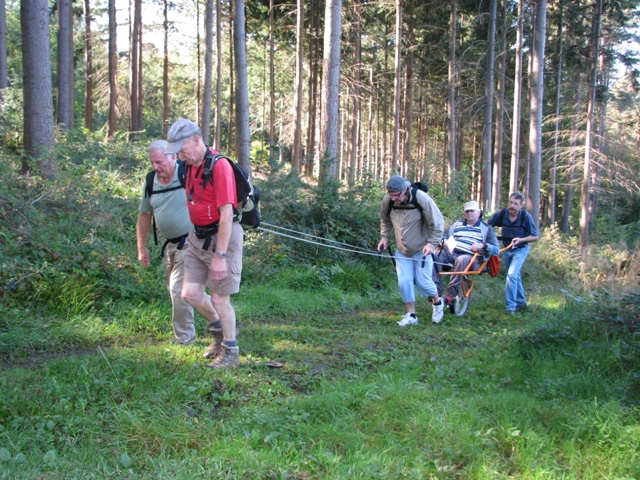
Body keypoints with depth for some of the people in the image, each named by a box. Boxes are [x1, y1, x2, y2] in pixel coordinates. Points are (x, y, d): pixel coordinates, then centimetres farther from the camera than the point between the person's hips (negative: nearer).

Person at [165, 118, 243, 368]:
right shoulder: (190, 166, 6)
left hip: (222, 236, -7)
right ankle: (218, 328, 32)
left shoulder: (219, 166, -20)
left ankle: (231, 352, 18)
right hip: (198, 236, 7)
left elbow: (226, 214, -23)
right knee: (190, 293, 5)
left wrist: (220, 255, -23)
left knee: (219, 299, 0)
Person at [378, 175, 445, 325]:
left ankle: (437, 303, 28)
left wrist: (432, 243, -18)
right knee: (404, 282, -2)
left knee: (423, 281, -2)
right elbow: (385, 221, 12)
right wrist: (384, 237, 2)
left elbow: (438, 221, -14)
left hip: (422, 249, -4)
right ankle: (411, 315, 12)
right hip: (402, 251, 4)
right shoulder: (387, 201, -11)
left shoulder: (421, 198, -23)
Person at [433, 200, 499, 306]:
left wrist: (483, 245, -11)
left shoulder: (486, 229, 15)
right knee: (435, 255, -28)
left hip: (472, 257, -4)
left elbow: (496, 250, 7)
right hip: (452, 253, 4)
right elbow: (446, 237, 28)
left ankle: (451, 293, -38)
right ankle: (437, 289, -28)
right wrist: (443, 241, 4)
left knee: (461, 260, -41)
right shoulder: (457, 224, 27)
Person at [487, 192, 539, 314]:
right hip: (507, 249, 4)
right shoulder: (502, 213, -13)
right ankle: (521, 302, 34)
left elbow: (535, 237, -13)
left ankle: (511, 306, -12)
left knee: (512, 274, -19)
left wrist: (520, 240, -27)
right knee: (515, 276, 17)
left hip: (520, 249, -4)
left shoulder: (526, 216, -19)